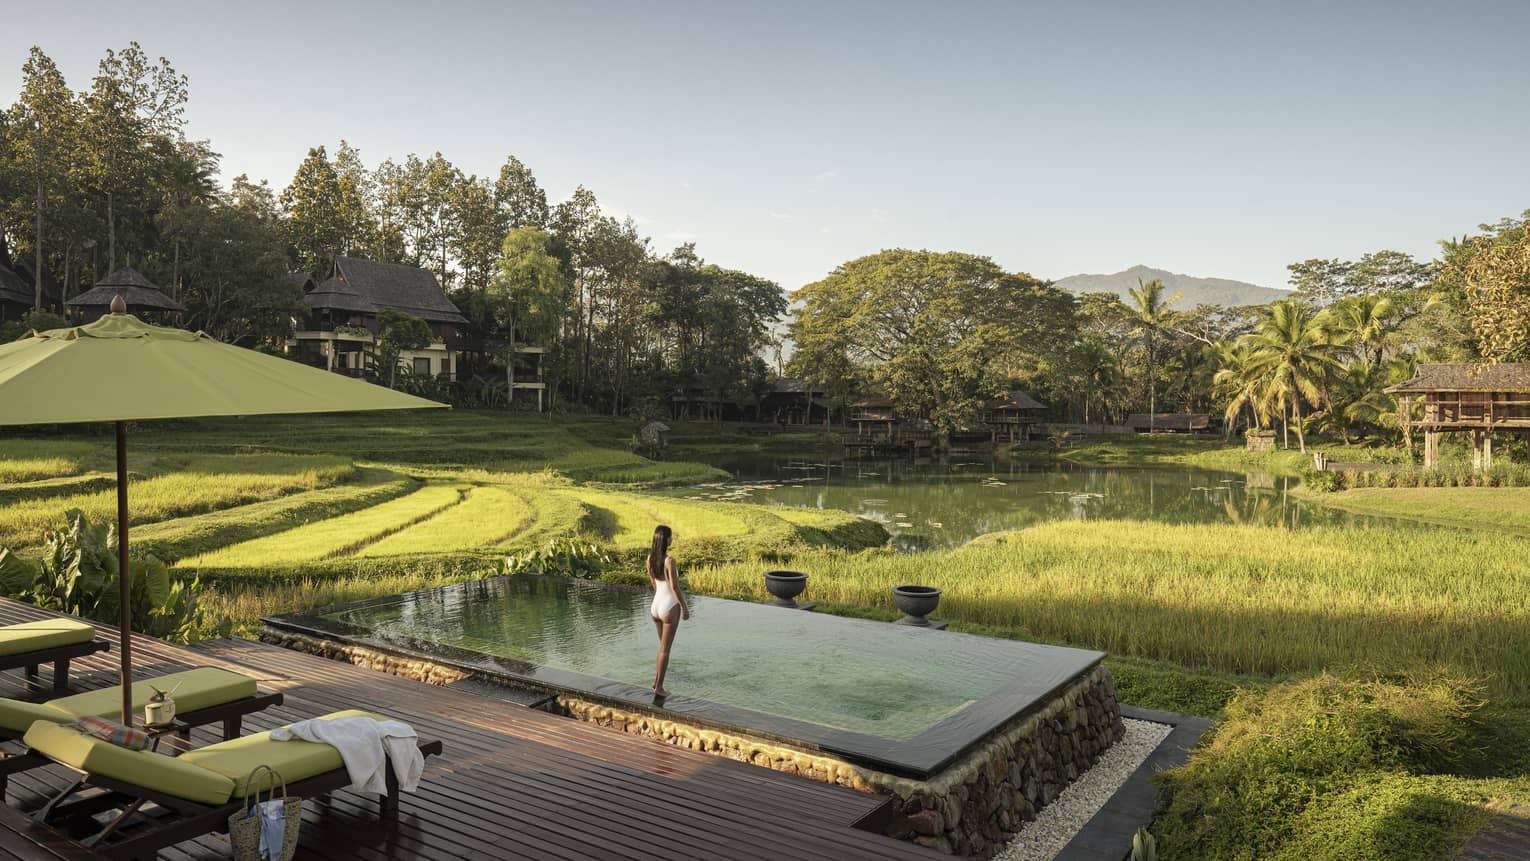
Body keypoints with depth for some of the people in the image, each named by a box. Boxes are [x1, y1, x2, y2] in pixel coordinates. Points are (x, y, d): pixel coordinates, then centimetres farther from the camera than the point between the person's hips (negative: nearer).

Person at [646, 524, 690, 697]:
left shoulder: (650, 558, -2)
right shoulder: (670, 561, -23)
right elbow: (675, 587, -20)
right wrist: (685, 607, -7)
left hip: (655, 606, 7)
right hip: (670, 608, -7)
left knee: (664, 645, 24)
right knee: (665, 649, 5)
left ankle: (656, 680, 27)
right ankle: (659, 687, 12)